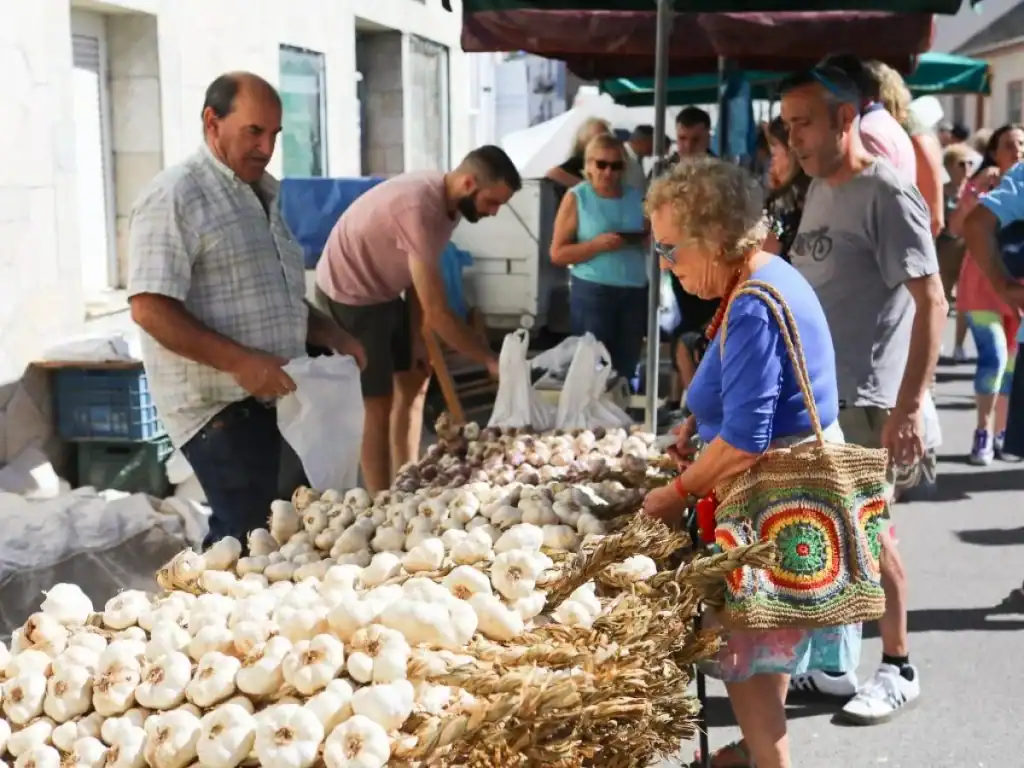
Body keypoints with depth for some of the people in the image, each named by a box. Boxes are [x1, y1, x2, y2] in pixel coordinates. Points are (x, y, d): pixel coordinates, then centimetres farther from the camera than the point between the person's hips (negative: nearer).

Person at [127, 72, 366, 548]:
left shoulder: (262, 195, 16)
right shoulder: (175, 197, -12)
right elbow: (150, 310, -19)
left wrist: (330, 336, 9)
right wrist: (241, 362, -25)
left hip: (272, 397, 9)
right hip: (218, 401, -8)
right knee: (246, 534, -7)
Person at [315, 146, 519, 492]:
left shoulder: (449, 200, -5)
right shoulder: (419, 208, -34)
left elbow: (419, 277, 5)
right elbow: (438, 312, -33)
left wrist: (416, 340, 1)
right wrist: (491, 360, -26)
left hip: (384, 292, 10)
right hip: (349, 296, -10)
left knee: (413, 381, 14)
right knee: (378, 406, -6)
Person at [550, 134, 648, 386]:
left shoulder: (636, 196, 11)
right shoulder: (576, 197, 0)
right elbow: (557, 253, -5)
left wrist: (646, 240, -4)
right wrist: (597, 245, -18)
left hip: (635, 292, 4)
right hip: (592, 292, -4)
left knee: (627, 368, 7)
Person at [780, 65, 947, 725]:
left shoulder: (886, 193, -14)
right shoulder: (819, 189, 10)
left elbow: (931, 303, -17)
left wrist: (910, 407, -22)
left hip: (863, 399, -8)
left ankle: (899, 669, 19)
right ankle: (831, 660, 26)